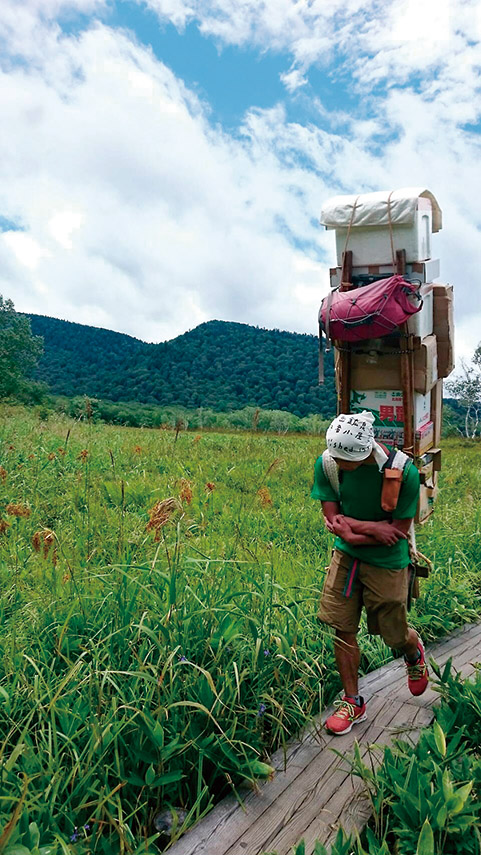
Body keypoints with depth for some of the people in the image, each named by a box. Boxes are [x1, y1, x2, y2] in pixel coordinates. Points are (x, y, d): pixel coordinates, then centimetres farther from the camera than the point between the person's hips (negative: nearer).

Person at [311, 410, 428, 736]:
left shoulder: (404, 473, -25)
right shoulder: (327, 464, -16)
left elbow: (398, 530, -17)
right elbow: (334, 520, -11)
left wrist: (352, 527, -21)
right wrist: (371, 527, -23)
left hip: (387, 563, -2)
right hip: (345, 557, 3)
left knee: (395, 635, 13)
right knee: (343, 630, 6)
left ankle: (415, 652, 52)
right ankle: (353, 703, 28)